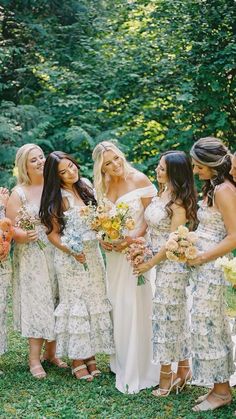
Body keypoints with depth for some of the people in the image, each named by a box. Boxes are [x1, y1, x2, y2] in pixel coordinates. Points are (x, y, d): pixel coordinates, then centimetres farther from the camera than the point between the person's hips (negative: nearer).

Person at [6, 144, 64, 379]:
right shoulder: (19, 193, -5)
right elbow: (11, 228, -7)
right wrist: (24, 235, -27)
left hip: (57, 254, 4)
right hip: (31, 257, -4)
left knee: (55, 302, 9)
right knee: (36, 303, -3)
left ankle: (50, 352, 23)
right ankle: (34, 359, 5)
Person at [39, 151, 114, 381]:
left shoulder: (85, 188, 6)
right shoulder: (58, 198, -11)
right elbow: (52, 233, -10)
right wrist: (71, 251, -22)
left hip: (93, 254, 6)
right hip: (70, 257, -6)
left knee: (95, 303, 8)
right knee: (76, 305, 1)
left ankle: (90, 355, 19)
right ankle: (77, 361, 12)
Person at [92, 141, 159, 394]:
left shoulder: (139, 180, -8)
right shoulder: (104, 187, 9)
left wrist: (133, 238, -21)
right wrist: (103, 239, -5)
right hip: (115, 252, 6)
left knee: (136, 307, -4)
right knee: (117, 307, 11)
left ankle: (138, 369, 6)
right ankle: (122, 362, 26)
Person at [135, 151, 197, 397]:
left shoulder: (179, 201, -16)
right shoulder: (161, 194, 8)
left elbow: (174, 240, -17)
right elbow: (151, 228, 10)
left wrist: (150, 264, -11)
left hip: (173, 263, -8)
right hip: (161, 263, 8)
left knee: (167, 315, -1)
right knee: (177, 316, 14)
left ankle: (166, 376, 11)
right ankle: (183, 369, 26)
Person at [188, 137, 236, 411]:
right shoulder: (212, 187, 11)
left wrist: (200, 258, -18)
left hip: (211, 266, -9)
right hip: (203, 265, 9)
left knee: (206, 325, -1)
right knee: (213, 325, 14)